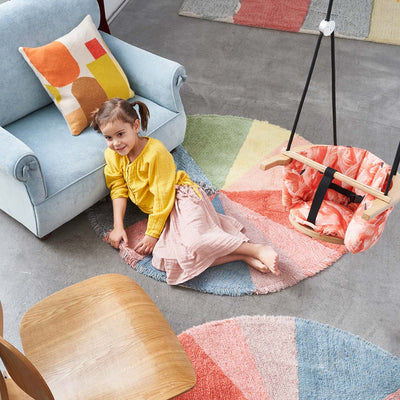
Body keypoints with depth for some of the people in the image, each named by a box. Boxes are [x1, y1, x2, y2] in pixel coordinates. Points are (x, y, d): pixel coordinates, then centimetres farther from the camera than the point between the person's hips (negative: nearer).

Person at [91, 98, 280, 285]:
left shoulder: (156, 153, -18)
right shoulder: (112, 155, 3)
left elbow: (163, 197, -17)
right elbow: (119, 190, 9)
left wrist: (151, 235, -14)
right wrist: (118, 226, 0)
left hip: (183, 199, -7)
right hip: (167, 214, 7)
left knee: (194, 243, -36)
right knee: (165, 258, -21)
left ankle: (256, 249, -22)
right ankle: (241, 256, -22)